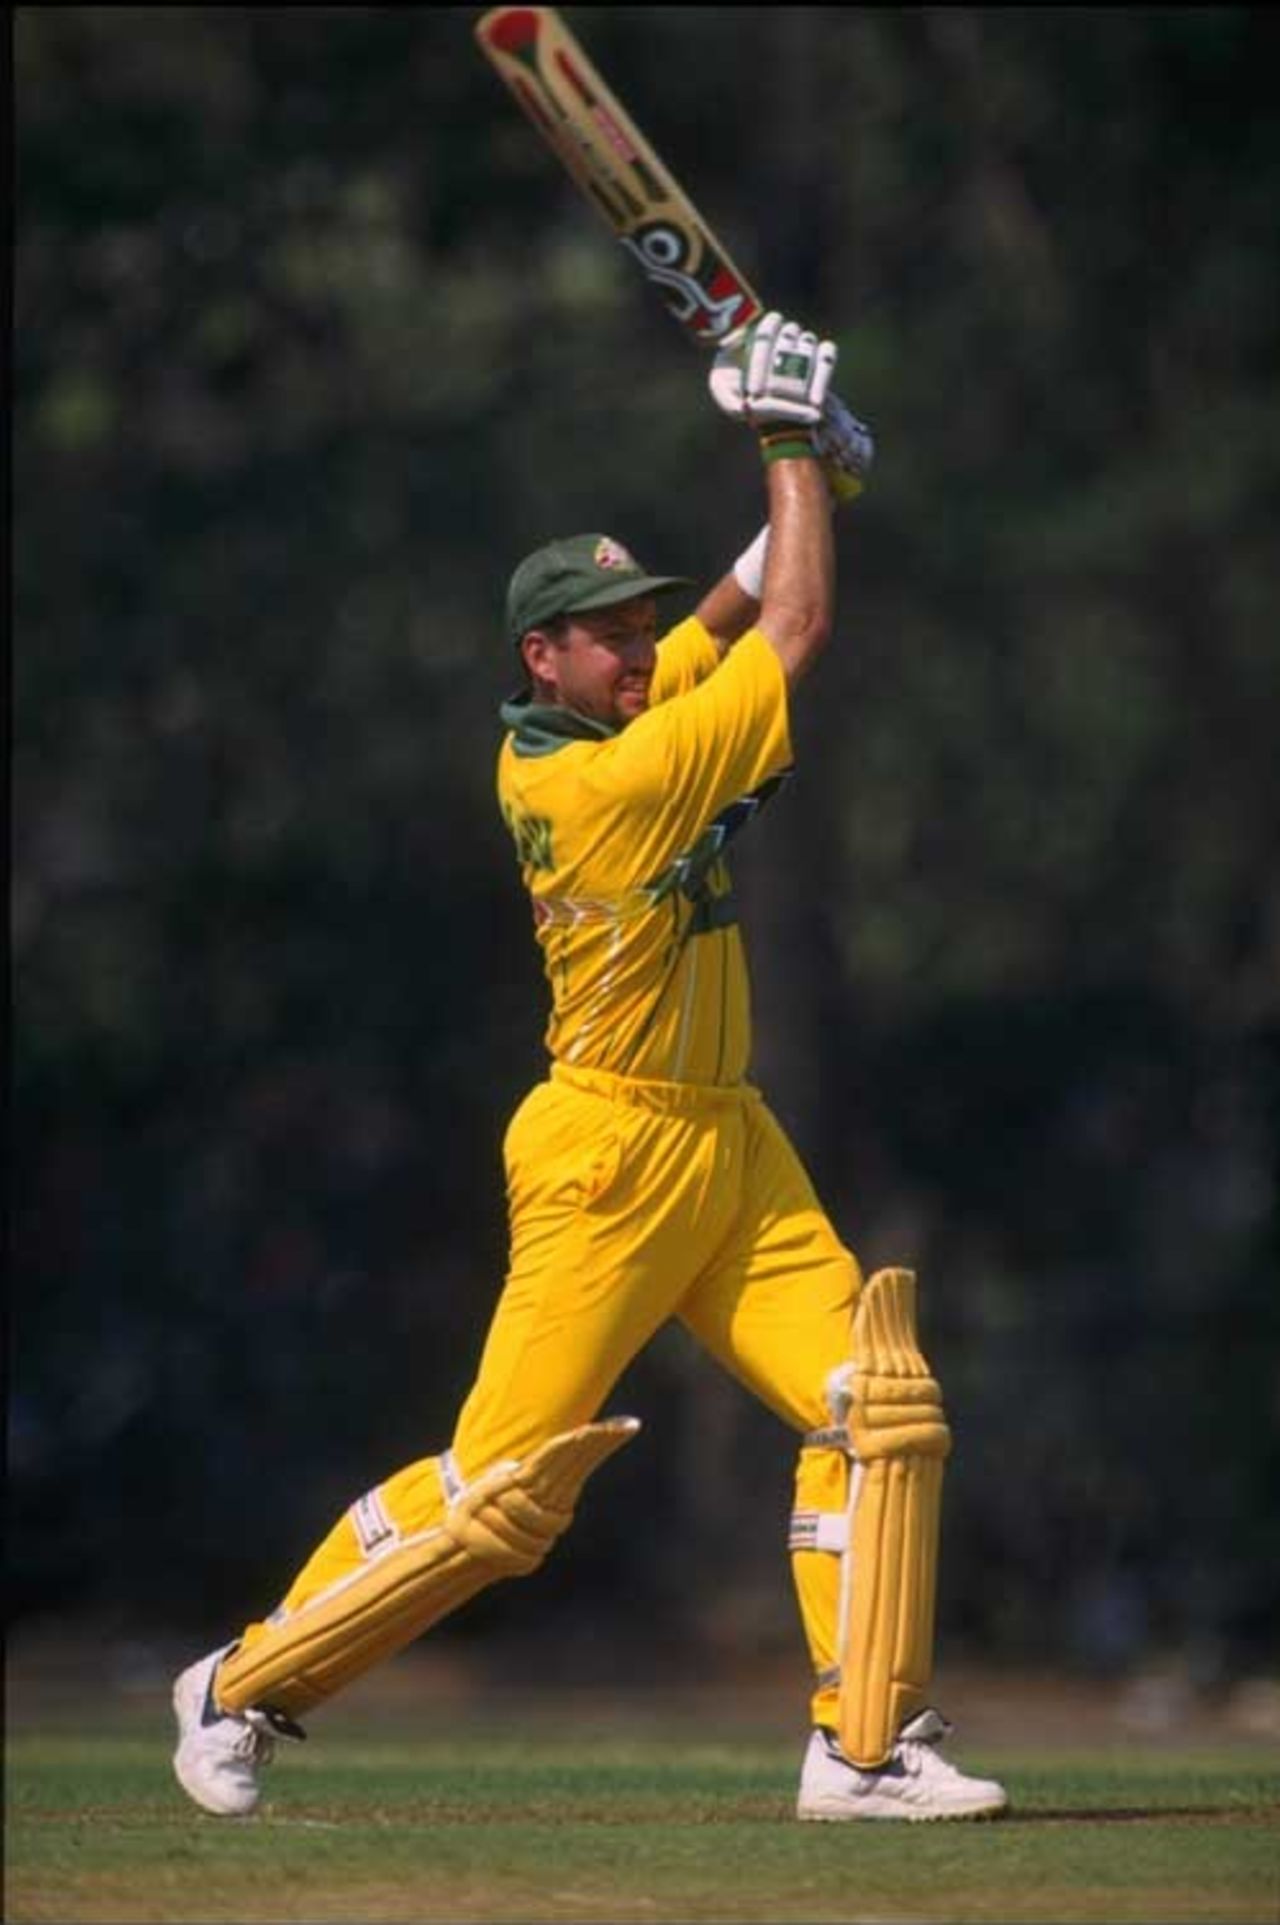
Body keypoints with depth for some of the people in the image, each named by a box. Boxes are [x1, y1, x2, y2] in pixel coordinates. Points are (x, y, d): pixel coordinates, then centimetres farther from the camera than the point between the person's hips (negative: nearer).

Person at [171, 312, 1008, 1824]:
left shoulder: (555, 740, 5)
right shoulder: (603, 780, -20)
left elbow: (730, 620, 19)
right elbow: (796, 631, -14)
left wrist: (798, 474, 4)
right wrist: (793, 444, -4)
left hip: (730, 1148, 9)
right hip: (614, 1155, -9)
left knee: (880, 1411, -2)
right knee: (502, 1489, -5)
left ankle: (864, 1746, 0)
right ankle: (244, 1686, 11)